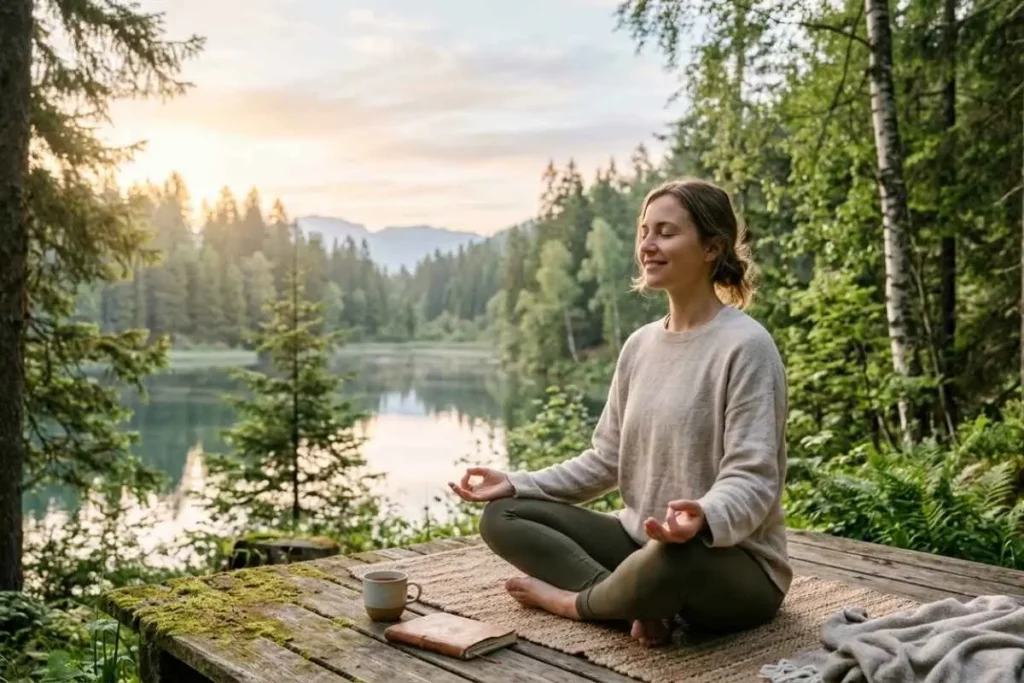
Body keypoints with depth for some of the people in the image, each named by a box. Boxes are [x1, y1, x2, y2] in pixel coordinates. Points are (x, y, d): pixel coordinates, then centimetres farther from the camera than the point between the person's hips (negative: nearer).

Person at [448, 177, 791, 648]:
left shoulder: (745, 346, -15)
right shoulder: (640, 344, 7)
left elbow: (751, 481, -21)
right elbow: (607, 460, 9)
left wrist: (704, 518, -43)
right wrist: (517, 484, -1)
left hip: (736, 564, -7)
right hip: (642, 541, 7)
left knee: (676, 555, -42)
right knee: (503, 516, 0)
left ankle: (575, 600, -9)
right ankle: (638, 603, -16)